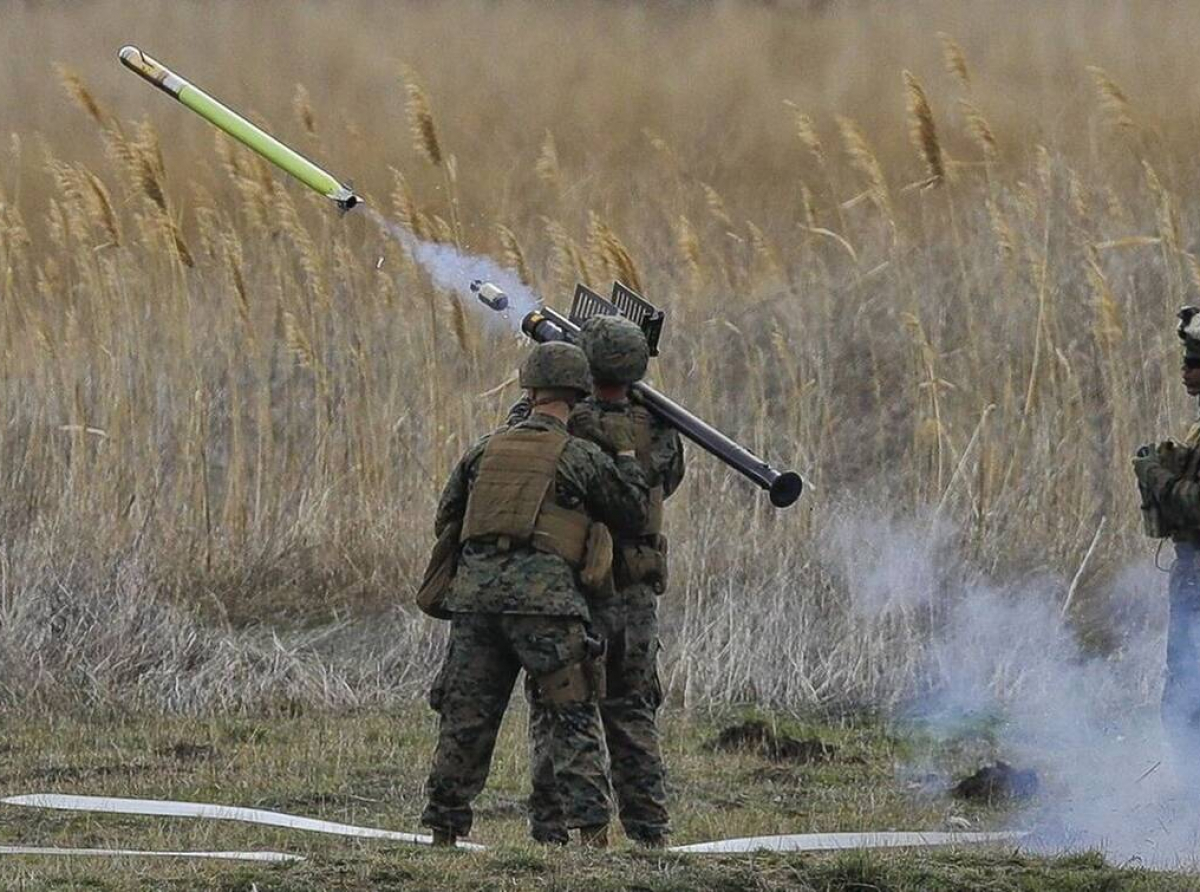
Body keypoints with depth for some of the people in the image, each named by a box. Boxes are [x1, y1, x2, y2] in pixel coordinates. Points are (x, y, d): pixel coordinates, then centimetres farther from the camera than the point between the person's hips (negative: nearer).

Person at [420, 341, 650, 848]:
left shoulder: (486, 451, 14)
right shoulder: (582, 458, 2)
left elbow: (446, 521, 22)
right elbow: (633, 514, 13)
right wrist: (626, 452, 24)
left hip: (476, 591, 4)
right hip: (543, 594, -4)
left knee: (465, 716, 9)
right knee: (573, 716, 1)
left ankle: (444, 829, 10)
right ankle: (588, 823, -7)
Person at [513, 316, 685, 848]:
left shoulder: (559, 428, -13)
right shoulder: (657, 433, -1)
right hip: (637, 598, 3)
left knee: (556, 714, 4)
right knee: (633, 715, 13)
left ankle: (553, 826, 0)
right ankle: (649, 828, 10)